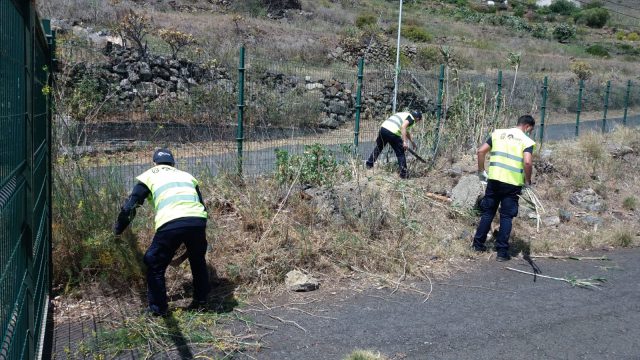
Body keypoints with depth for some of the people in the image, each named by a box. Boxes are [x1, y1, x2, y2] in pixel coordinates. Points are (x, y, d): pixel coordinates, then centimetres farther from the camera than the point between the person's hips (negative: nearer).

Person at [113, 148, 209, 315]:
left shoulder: (149, 175, 22)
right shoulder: (186, 175, 31)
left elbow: (129, 206, 17)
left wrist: (118, 229, 32)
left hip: (171, 224, -4)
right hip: (198, 220, 4)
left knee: (154, 264, 18)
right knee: (198, 262, 27)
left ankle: (158, 308, 25)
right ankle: (201, 301, 36)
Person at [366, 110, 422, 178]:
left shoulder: (404, 114, 31)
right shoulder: (411, 118, 5)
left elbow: (406, 131, 45)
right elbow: (403, 127, -15)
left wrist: (412, 142, 55)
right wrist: (405, 141, -17)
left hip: (383, 127, 8)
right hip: (392, 133, -8)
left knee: (378, 147, 28)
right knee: (400, 154, 6)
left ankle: (369, 164, 39)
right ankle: (403, 174, 7)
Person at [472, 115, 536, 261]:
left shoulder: (498, 133, 10)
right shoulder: (527, 141, -1)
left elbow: (481, 151, 5)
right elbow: (527, 162, -17)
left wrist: (481, 171, 14)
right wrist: (527, 181, -3)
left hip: (494, 179, 3)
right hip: (512, 183, -3)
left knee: (488, 212, 16)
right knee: (506, 216, 6)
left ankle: (478, 244, 22)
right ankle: (502, 251, 8)